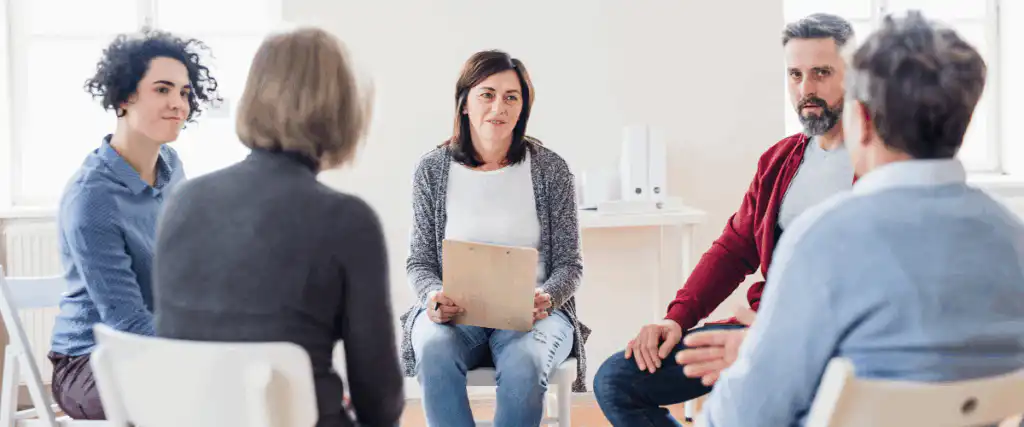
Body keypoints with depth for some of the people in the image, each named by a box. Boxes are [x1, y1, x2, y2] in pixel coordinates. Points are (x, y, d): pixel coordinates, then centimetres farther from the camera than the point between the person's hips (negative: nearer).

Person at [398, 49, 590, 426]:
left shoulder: (550, 169, 4)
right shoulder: (433, 169, 6)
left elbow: (569, 264, 5)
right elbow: (420, 262, 7)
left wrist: (546, 298, -17)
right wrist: (433, 296, -15)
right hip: (453, 312, 1)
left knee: (523, 364, -35)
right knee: (435, 351, -34)